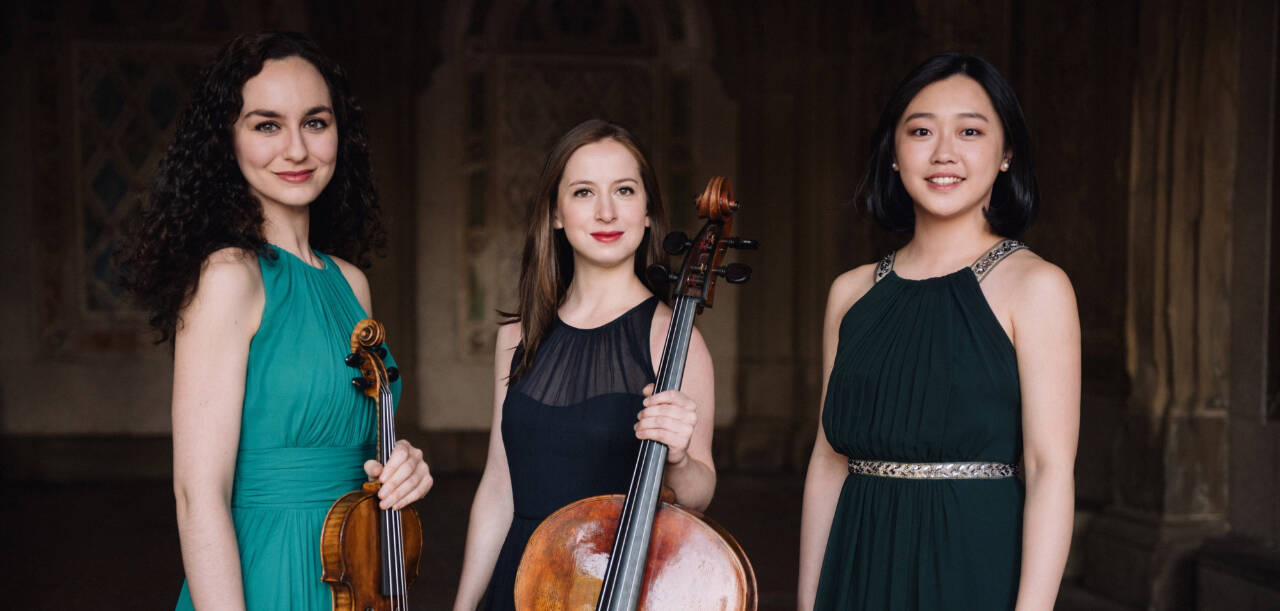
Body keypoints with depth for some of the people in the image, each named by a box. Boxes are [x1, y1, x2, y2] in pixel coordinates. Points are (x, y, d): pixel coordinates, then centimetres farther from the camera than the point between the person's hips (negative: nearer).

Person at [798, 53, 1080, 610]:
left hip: (976, 564, -4)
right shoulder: (851, 292, 5)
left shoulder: (1035, 286, -8)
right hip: (860, 565, 4)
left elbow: (1050, 468, -13)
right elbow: (829, 459, 7)